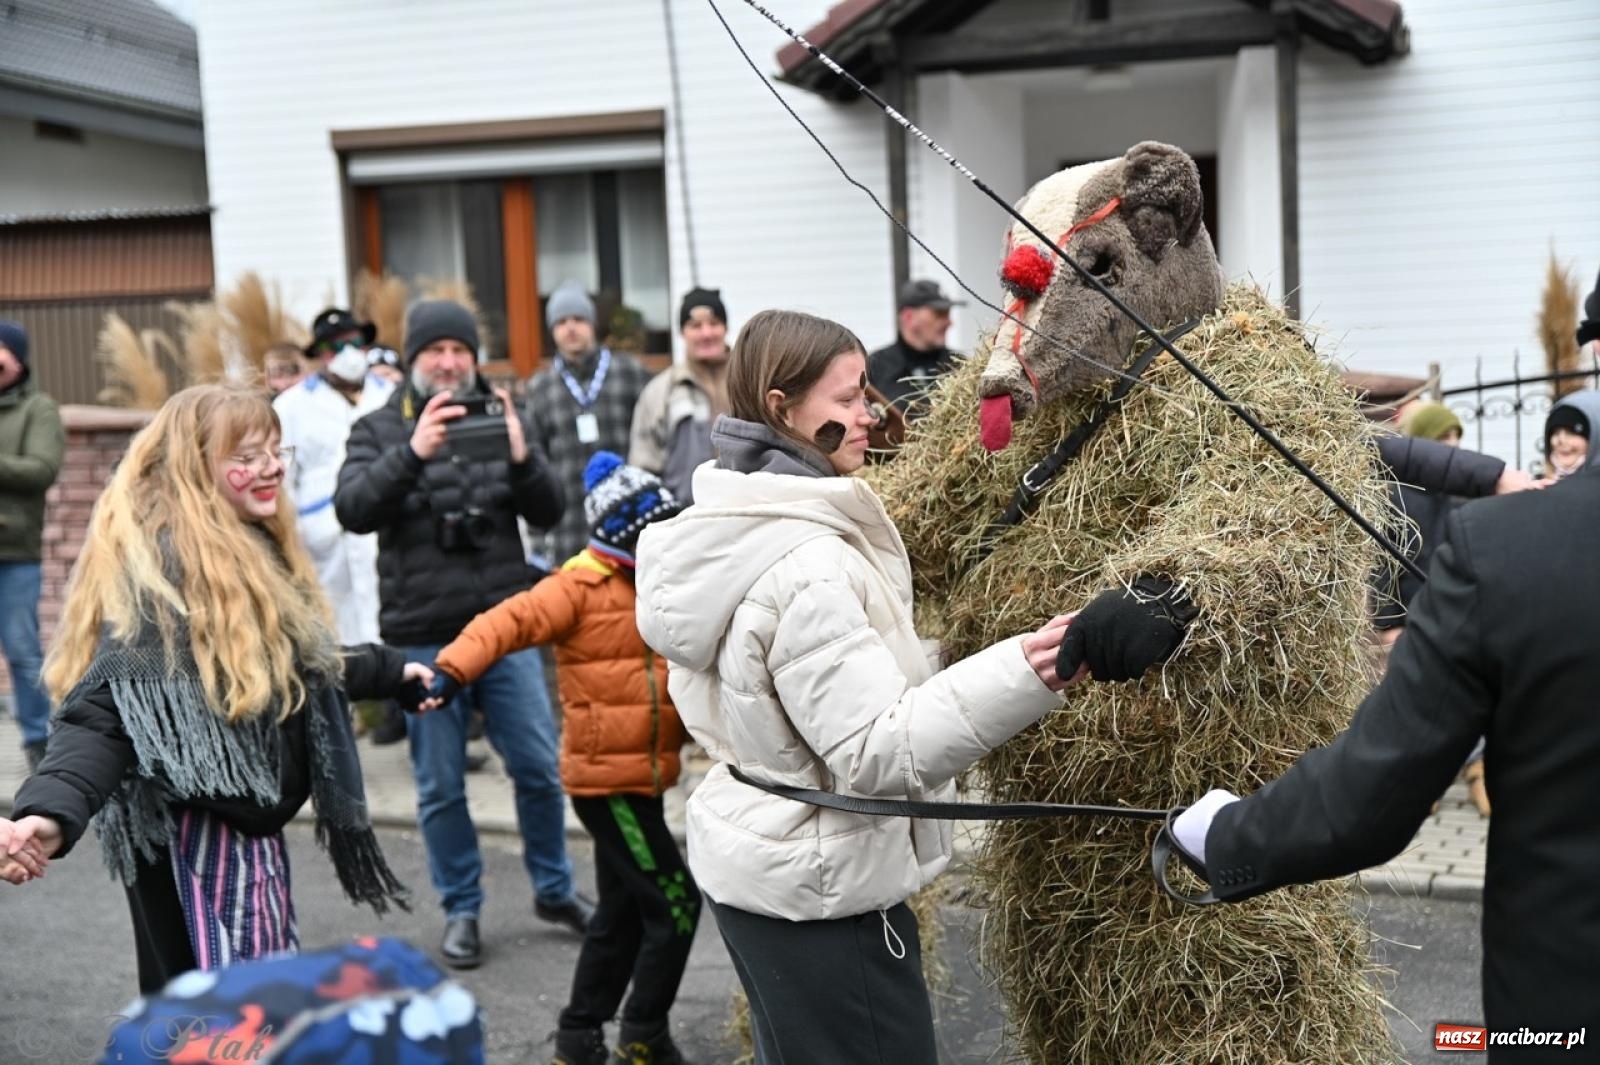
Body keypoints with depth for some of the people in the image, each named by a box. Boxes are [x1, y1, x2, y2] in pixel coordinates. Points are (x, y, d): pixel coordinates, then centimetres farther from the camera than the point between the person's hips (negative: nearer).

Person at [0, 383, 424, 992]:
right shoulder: (158, 563, -20)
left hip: (247, 822, 10)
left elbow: (293, 673, 25)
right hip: (198, 832, -10)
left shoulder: (249, 548, 10)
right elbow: (106, 710, -31)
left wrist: (390, 672, 36)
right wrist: (51, 811, -47)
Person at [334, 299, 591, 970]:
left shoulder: (499, 419, 7)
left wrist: (522, 459, -19)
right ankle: (460, 910, 22)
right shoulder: (380, 430, 2)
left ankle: (554, 890, 25)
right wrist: (412, 452, -28)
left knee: (540, 768, 5)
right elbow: (353, 510, -14)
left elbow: (549, 514, 1)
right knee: (440, 786, 7)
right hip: (422, 637, -1)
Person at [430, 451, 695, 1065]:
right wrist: (452, 669, -39)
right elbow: (510, 622, -26)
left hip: (639, 777, 9)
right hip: (606, 777, -9)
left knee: (624, 911, 17)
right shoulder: (581, 587, -13)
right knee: (675, 903, -6)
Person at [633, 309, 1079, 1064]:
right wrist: (1020, 677, -38)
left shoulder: (735, 531, 5)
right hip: (817, 889, -10)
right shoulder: (804, 565, -26)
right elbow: (876, 750, -29)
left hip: (753, 860, 10)